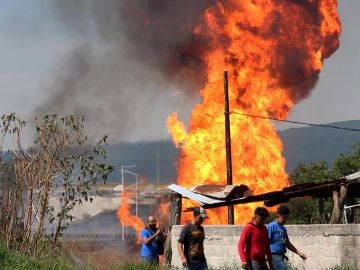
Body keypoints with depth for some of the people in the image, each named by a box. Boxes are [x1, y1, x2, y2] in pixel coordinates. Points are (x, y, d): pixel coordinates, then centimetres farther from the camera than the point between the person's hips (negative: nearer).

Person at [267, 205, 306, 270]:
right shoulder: (272, 226, -9)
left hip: (281, 256, 9)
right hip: (274, 255, -9)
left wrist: (299, 253, 16)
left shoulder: (283, 229, 18)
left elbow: (287, 244, 23)